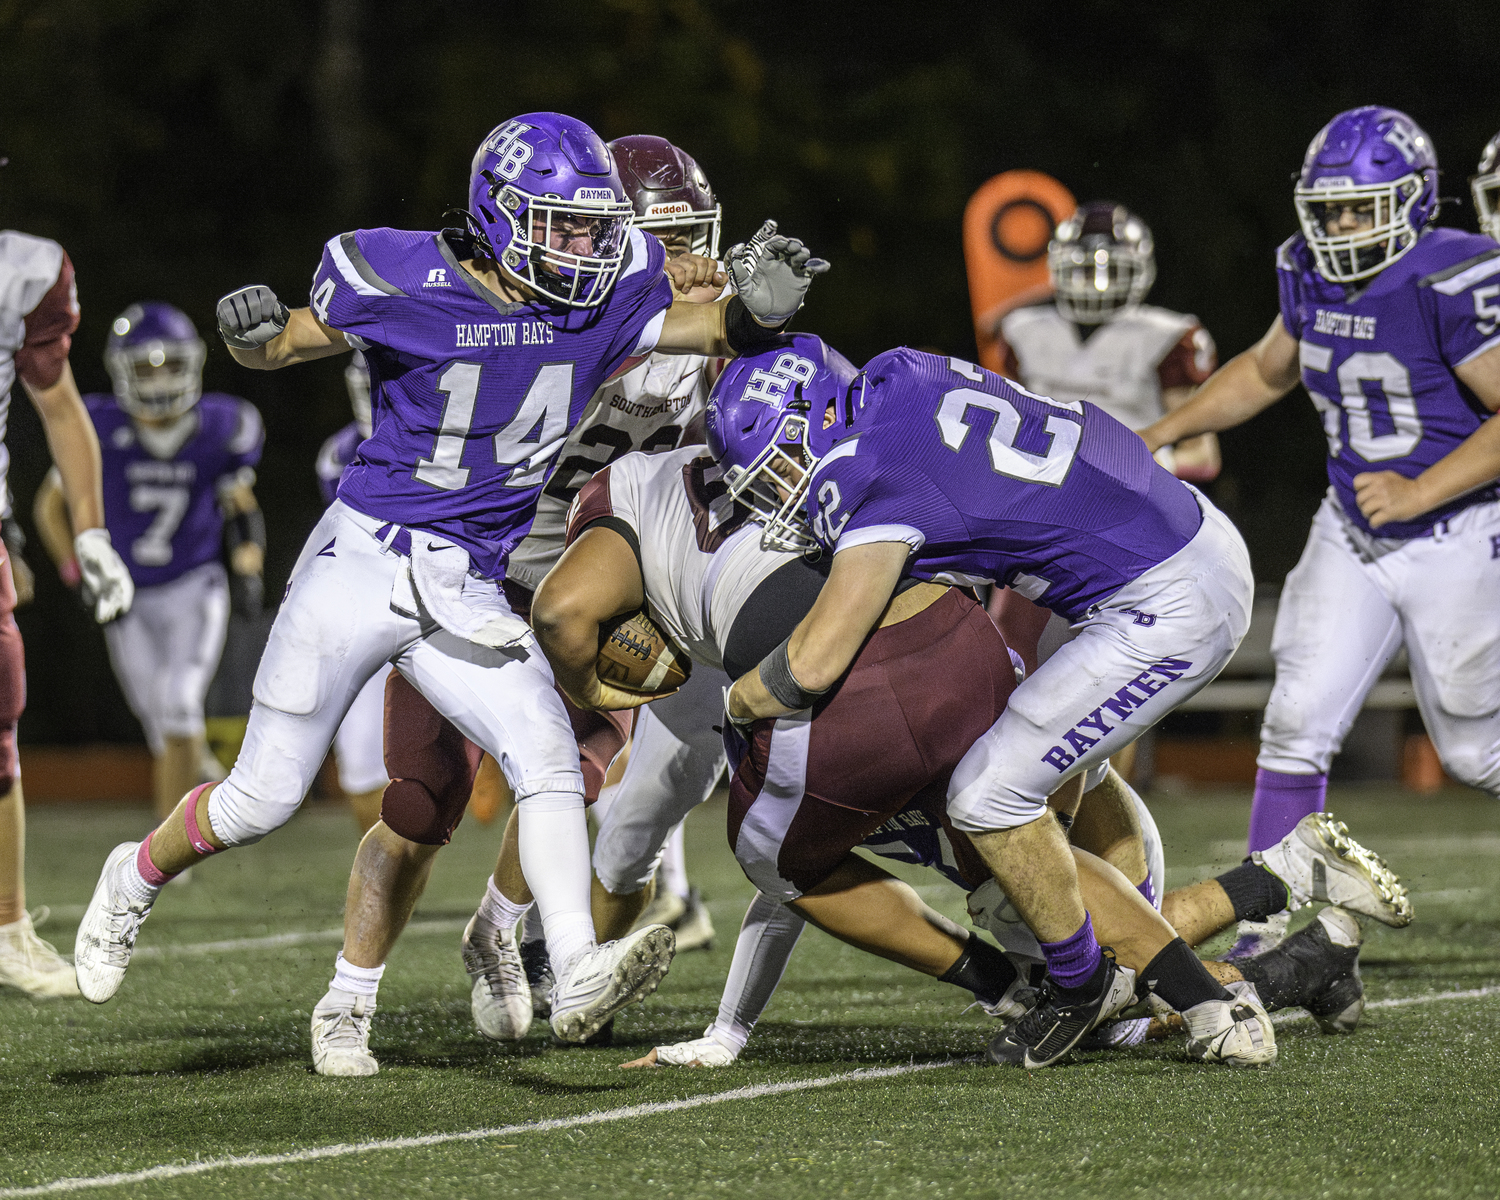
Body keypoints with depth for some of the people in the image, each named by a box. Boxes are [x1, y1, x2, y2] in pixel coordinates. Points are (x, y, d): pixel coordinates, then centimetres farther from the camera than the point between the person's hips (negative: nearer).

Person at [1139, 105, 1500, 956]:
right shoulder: (1315, 276, 1)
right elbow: (1267, 371, 21)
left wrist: (1420, 491, -25)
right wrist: (1162, 435, 16)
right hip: (1352, 535, 6)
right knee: (1299, 724, -4)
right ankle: (1266, 934, 0)